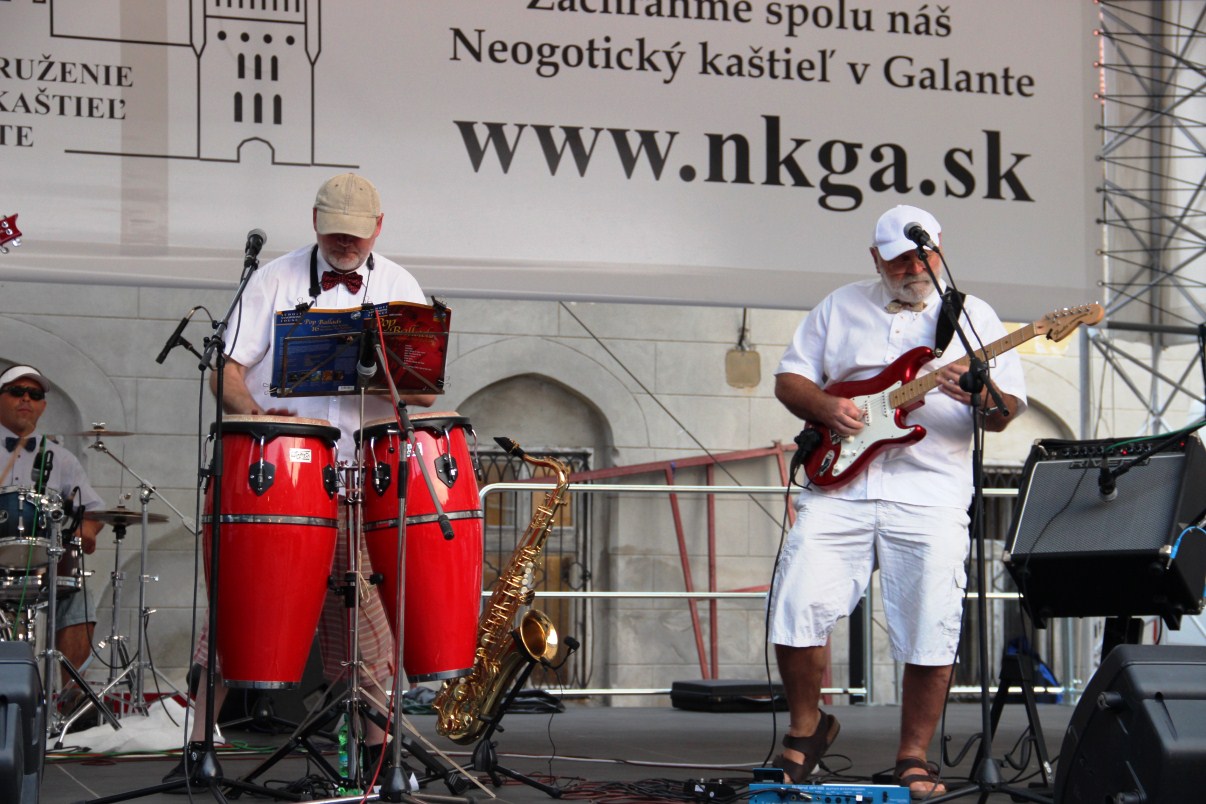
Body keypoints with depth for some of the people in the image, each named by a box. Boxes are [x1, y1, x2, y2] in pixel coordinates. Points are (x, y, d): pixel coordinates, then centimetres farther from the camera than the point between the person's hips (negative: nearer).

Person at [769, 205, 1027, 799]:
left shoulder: (972, 315, 10)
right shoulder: (840, 307, 14)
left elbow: (1006, 414, 4)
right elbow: (789, 378, 15)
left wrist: (983, 395, -19)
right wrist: (825, 408, -6)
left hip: (930, 493, -1)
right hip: (838, 484, 1)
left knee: (930, 629, -7)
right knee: (799, 604, -9)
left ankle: (914, 756, 8)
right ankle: (806, 725, 13)